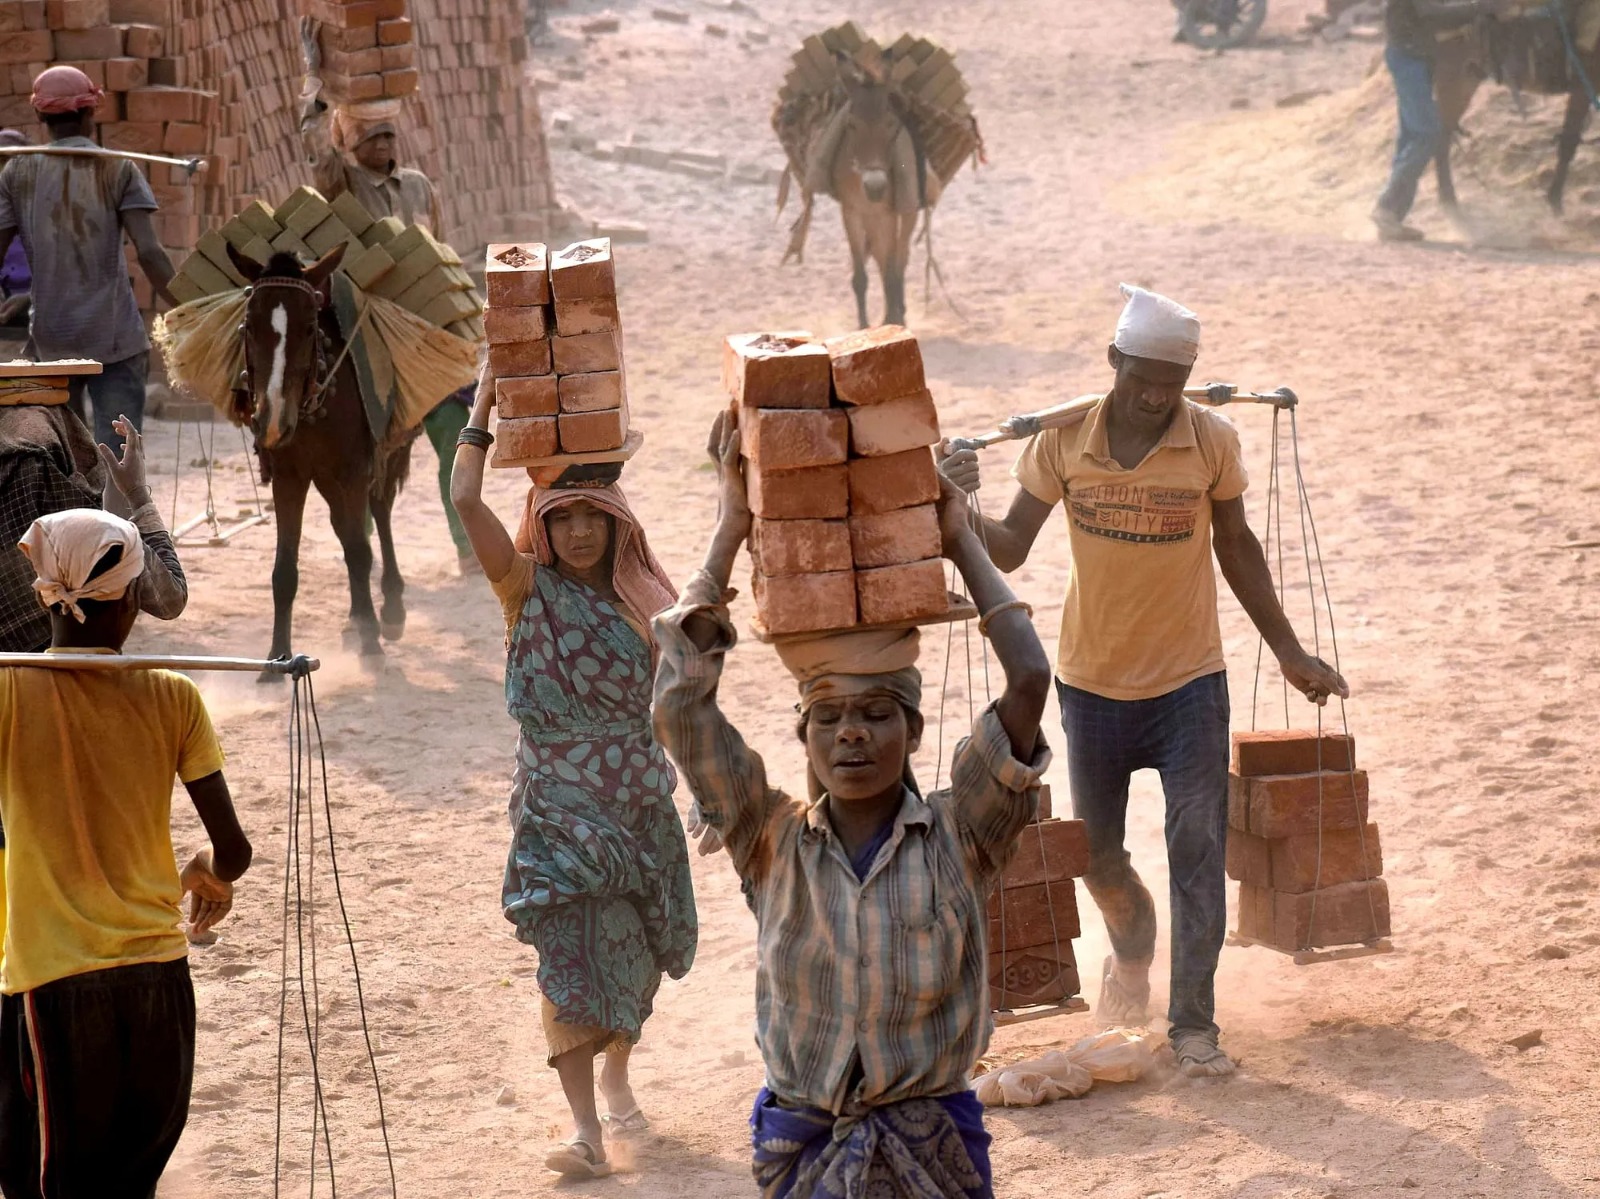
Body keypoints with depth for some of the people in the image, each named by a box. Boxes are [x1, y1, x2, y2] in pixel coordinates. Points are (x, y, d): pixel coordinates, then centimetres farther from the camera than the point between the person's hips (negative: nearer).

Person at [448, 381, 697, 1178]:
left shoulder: (638, 598, 6)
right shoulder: (529, 589, -5)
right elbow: (465, 500, -16)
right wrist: (483, 411, -7)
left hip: (641, 797, 4)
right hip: (560, 804, -4)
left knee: (638, 949, 13)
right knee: (570, 950, -13)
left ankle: (616, 1074, 40)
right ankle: (585, 1128, -16)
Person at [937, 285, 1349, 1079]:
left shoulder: (1212, 442, -11)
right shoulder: (1063, 440, -11)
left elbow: (1236, 549, 4)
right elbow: (1011, 549, -4)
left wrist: (1288, 652, 8)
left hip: (1188, 683, -1)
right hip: (1092, 682, 2)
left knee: (1197, 851, -6)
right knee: (1097, 854, 15)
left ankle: (1193, 1023, 3)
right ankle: (1132, 948, 46)